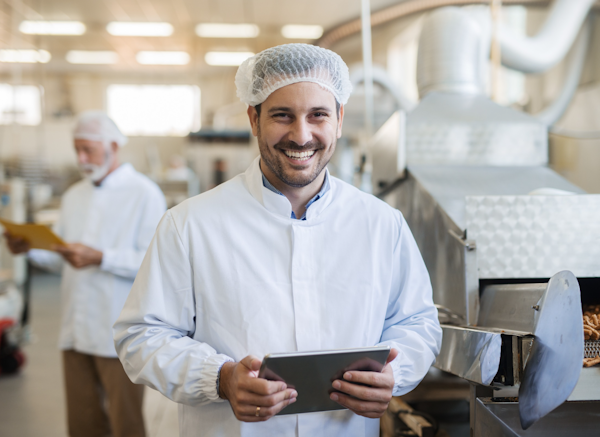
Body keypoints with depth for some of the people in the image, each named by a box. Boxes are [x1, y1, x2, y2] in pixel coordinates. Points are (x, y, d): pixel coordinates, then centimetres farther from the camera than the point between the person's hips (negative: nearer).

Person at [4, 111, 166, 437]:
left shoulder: (144, 193, -4)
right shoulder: (74, 196, 18)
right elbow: (62, 259, 20)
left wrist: (99, 258, -21)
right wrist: (30, 248, 2)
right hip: (77, 330, 6)